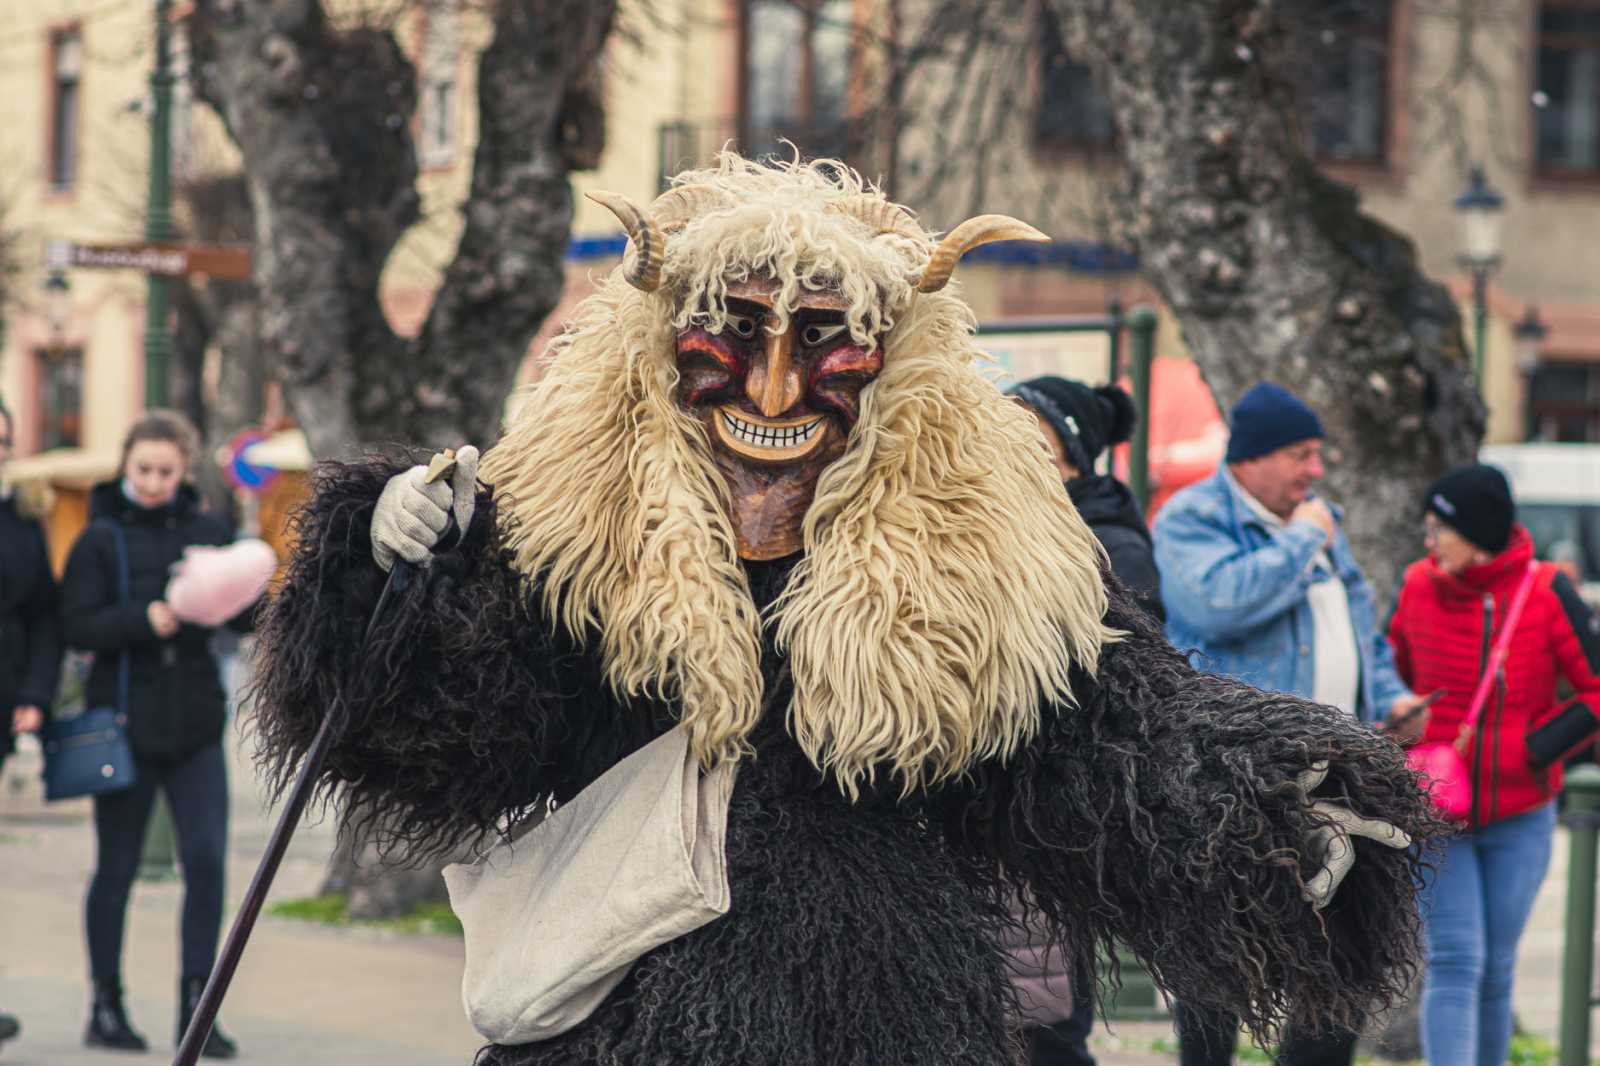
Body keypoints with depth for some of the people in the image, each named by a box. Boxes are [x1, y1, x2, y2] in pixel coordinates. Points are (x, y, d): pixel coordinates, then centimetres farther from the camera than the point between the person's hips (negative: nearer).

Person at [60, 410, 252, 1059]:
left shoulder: (208, 533, 7)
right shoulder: (101, 539, -1)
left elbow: (248, 613, 5)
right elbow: (77, 626, -8)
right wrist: (143, 619, -22)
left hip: (195, 725, 2)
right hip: (126, 724, -2)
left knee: (207, 861, -5)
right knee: (116, 870, 6)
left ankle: (196, 1006, 2)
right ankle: (105, 1006, 17)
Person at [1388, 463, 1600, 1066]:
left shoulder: (1546, 593, -9)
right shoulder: (1419, 587, -3)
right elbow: (1392, 676, 14)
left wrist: (1538, 750, -15)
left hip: (1520, 818, 0)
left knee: (1495, 971, 10)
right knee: (1455, 964, -11)